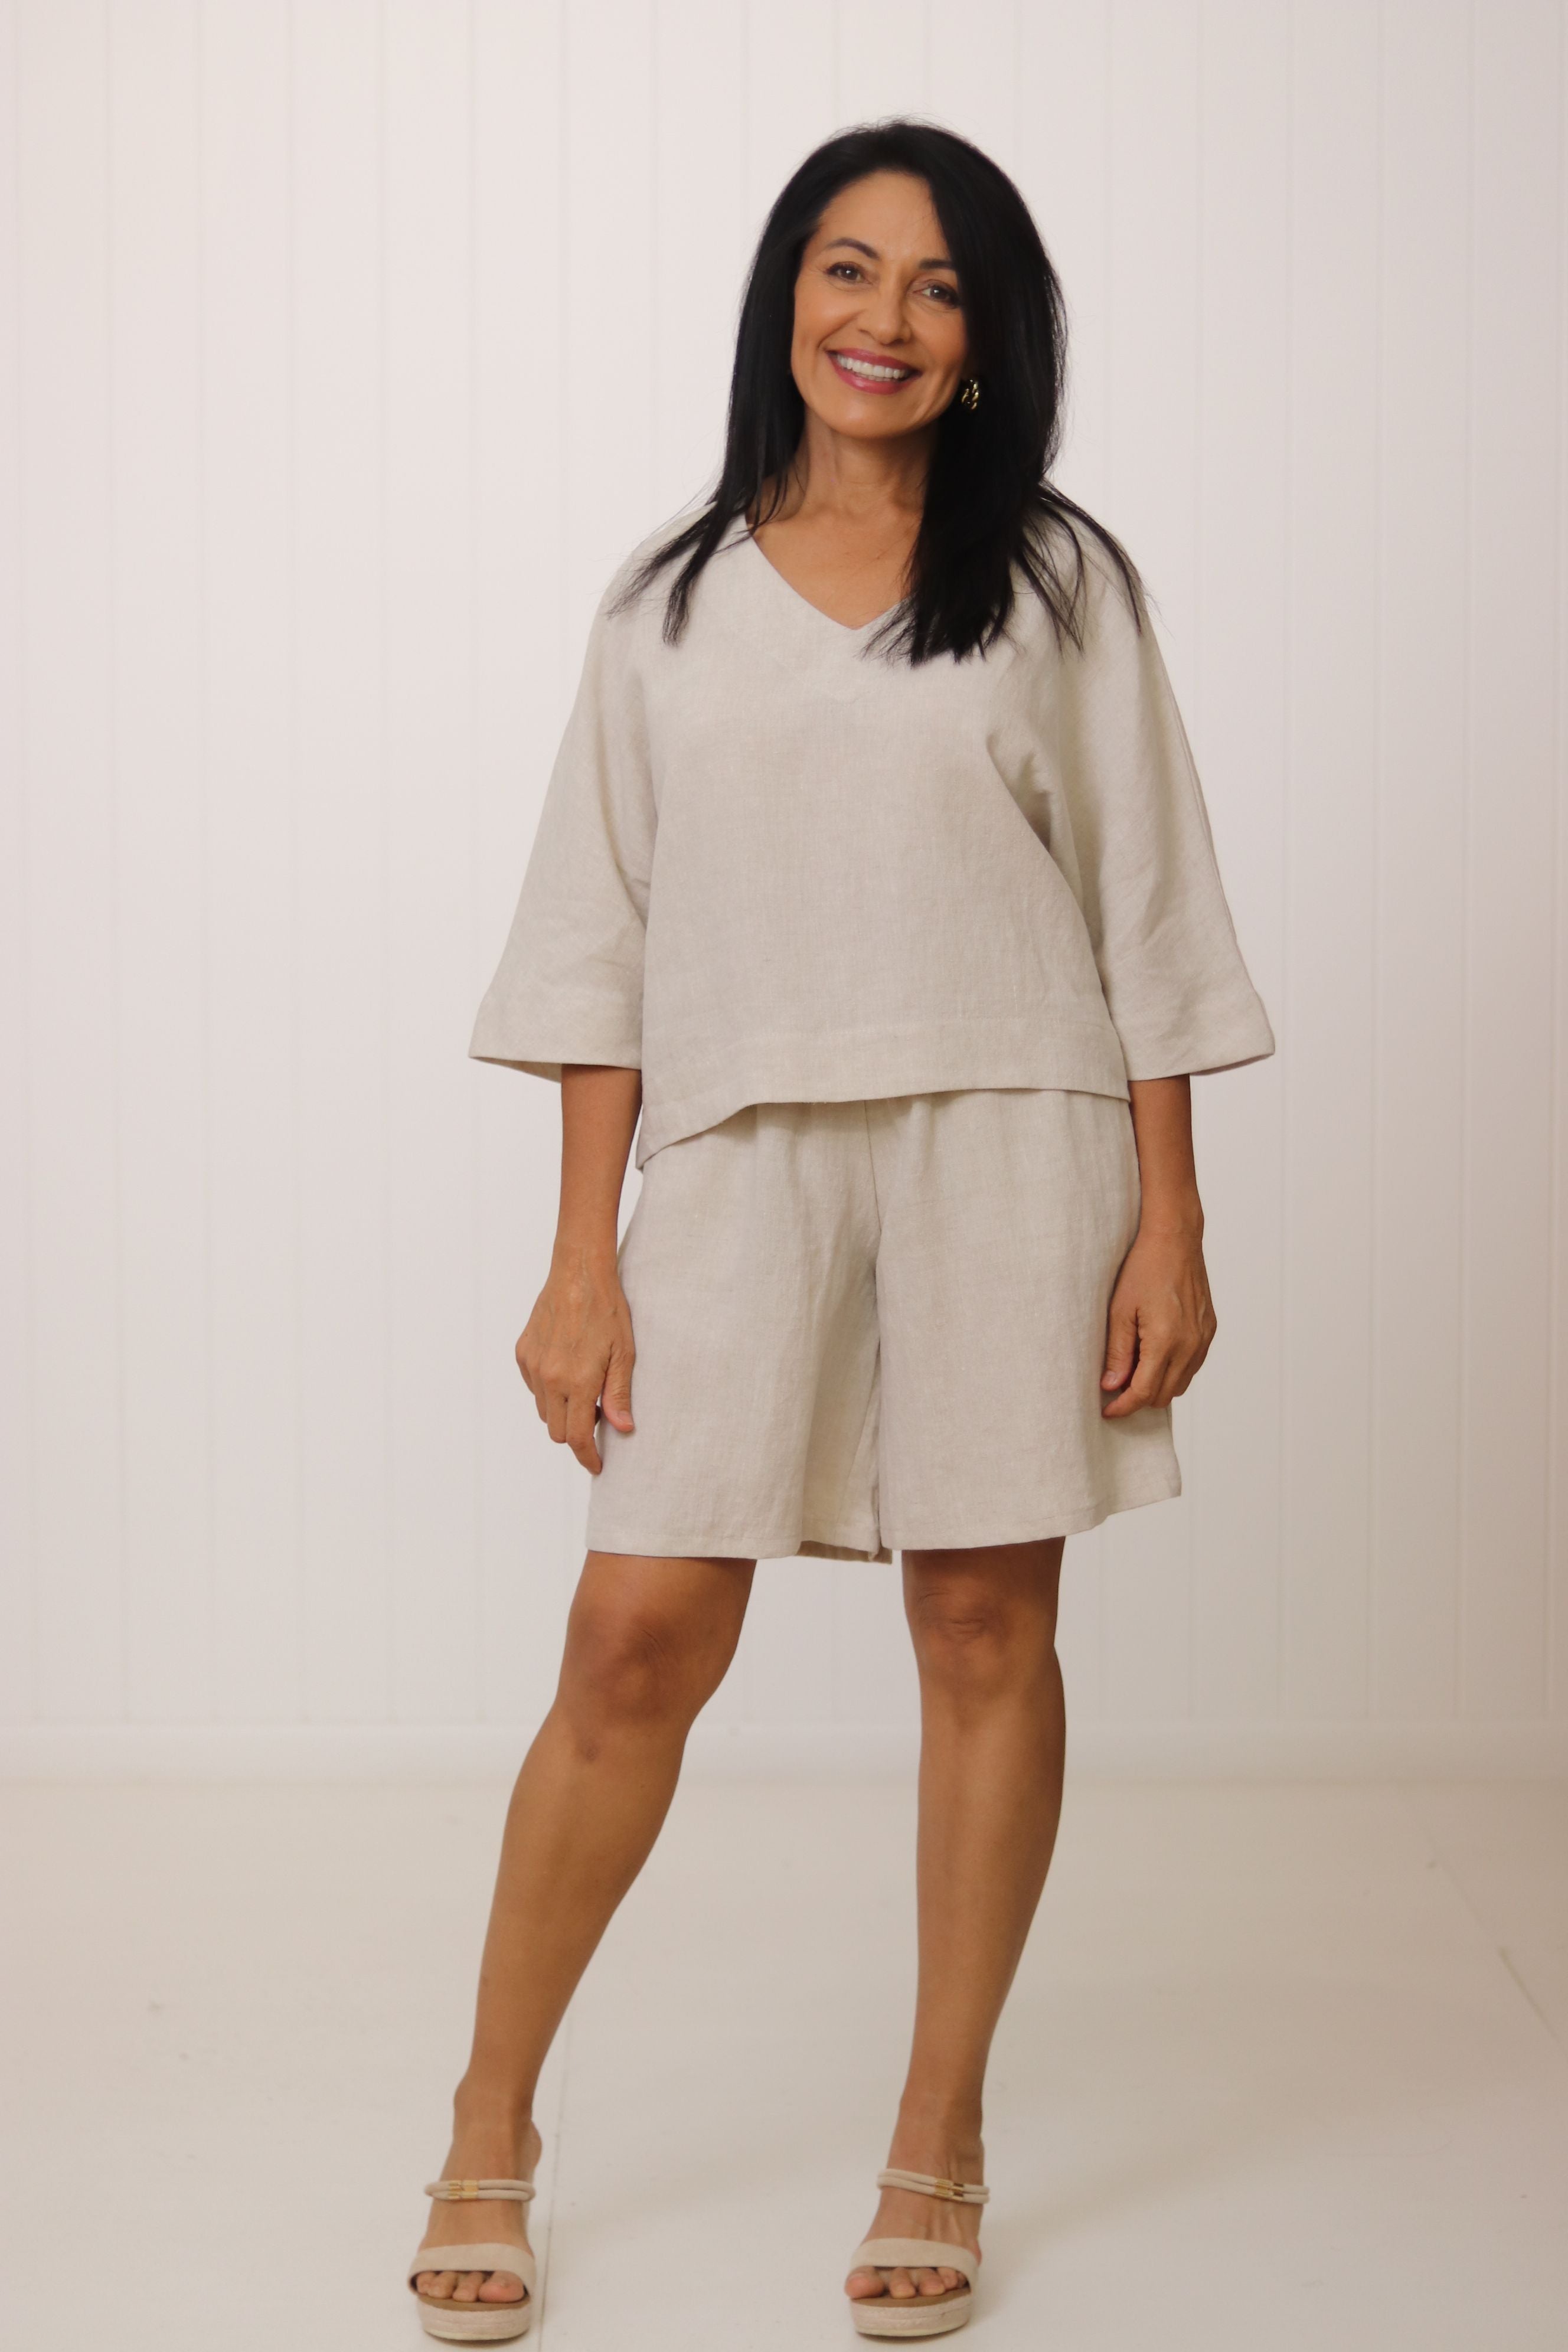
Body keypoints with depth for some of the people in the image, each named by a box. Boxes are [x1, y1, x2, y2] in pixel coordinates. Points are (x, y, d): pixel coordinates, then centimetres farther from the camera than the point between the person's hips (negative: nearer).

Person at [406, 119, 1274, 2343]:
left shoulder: (1057, 580, 5)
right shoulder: (672, 595, 8)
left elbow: (1146, 916, 4)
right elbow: (601, 933, 6)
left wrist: (1170, 1225, -2)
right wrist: (583, 1258, 1)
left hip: (1010, 1142, 0)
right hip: (742, 1152, 0)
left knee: (986, 1630, 5)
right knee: (638, 1641, -3)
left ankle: (939, 2155, 19)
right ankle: (490, 2136, 14)